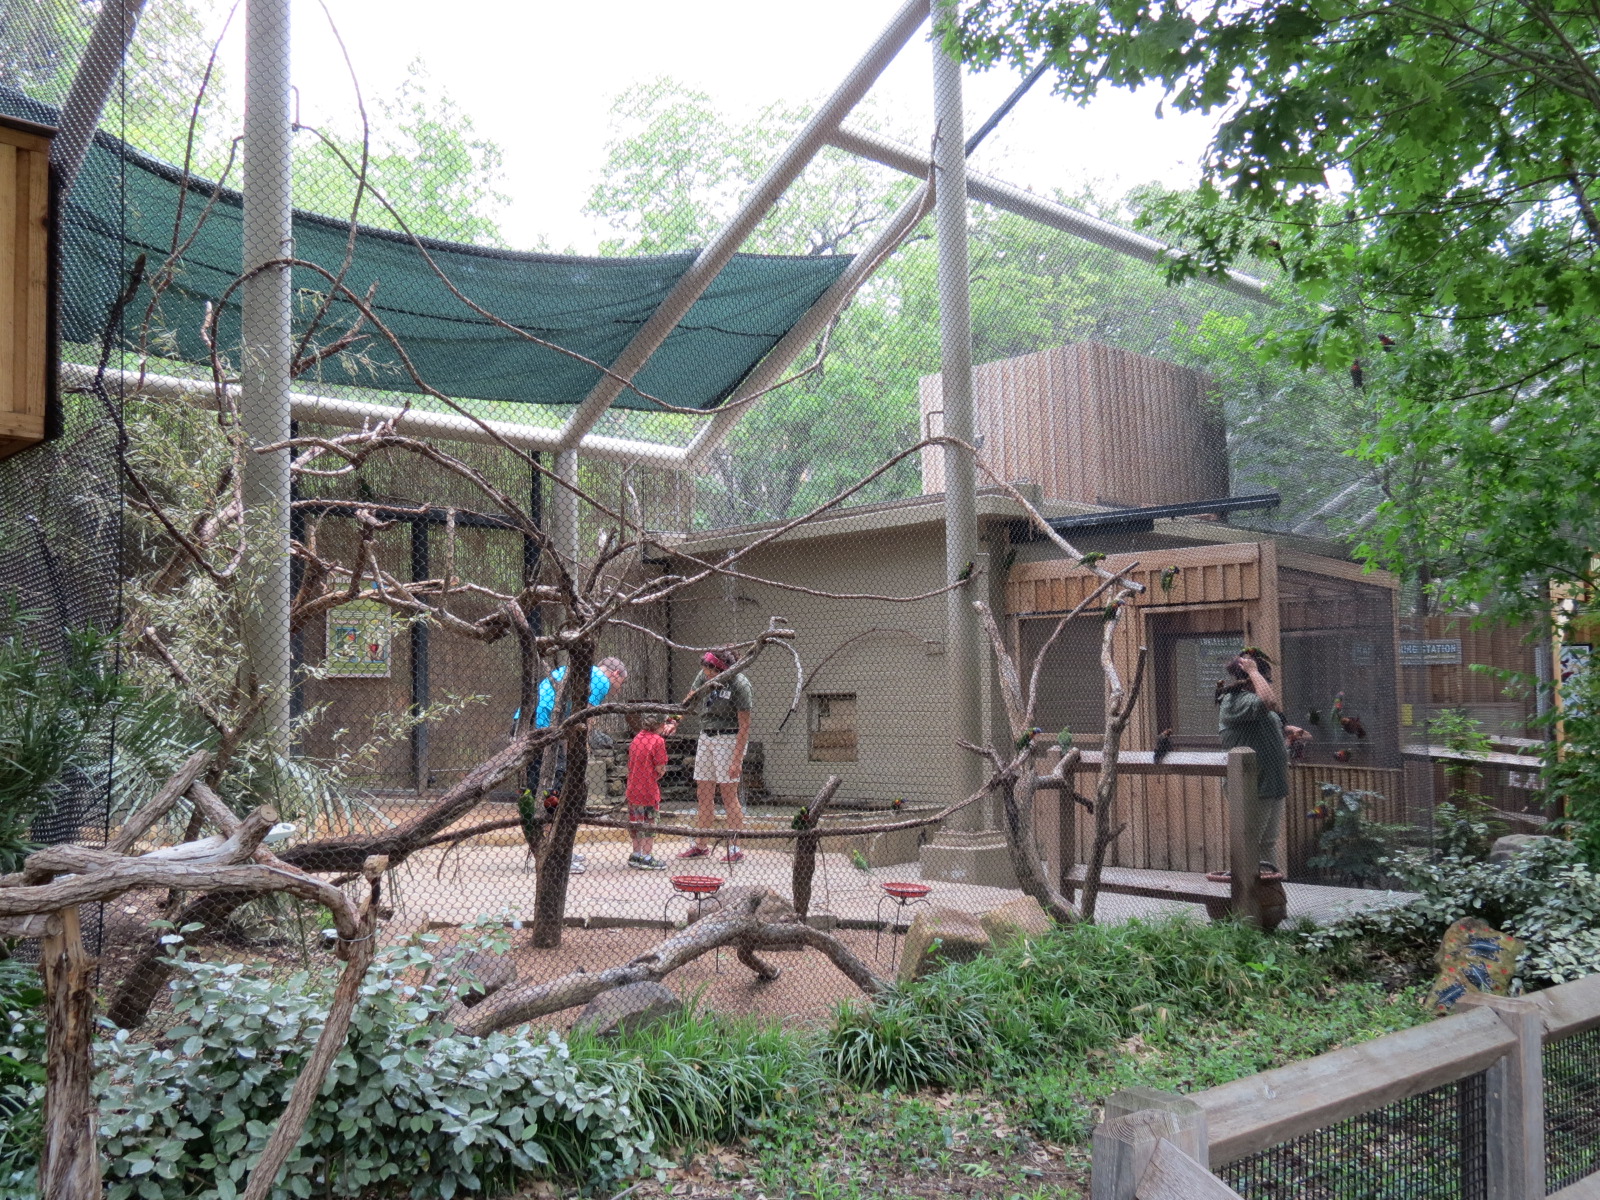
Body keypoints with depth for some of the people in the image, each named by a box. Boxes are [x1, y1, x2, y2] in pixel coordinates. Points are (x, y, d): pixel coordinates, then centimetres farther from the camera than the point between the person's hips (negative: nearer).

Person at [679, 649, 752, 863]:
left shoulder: (739, 684, -18)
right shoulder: (704, 675, 0)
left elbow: (744, 726, -17)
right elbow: (689, 700, 11)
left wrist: (737, 760, -19)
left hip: (729, 739, -7)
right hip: (705, 737, 7)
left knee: (729, 795, -4)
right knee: (703, 795, 9)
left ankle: (734, 848, 2)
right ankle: (700, 845, 17)